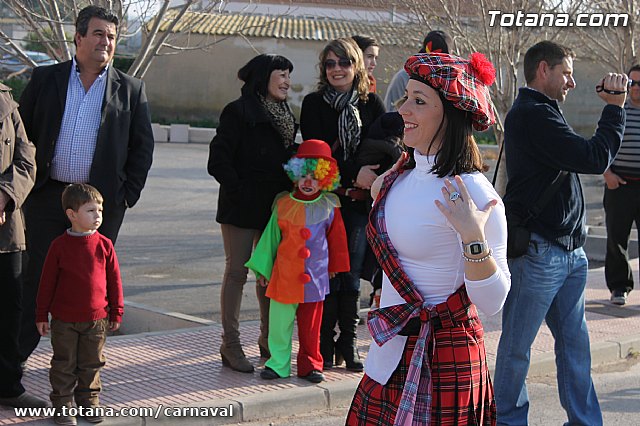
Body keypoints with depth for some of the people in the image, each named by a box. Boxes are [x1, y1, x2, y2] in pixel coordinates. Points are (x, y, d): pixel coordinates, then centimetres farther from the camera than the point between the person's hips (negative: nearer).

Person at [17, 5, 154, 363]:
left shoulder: (131, 89, 5)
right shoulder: (45, 79, 6)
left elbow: (143, 146, 7)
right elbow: (22, 134, 8)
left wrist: (128, 195, 0)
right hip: (47, 198, 0)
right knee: (34, 279, 5)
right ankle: (15, 357, 15)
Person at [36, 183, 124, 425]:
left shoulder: (104, 245, -2)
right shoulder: (59, 246, -7)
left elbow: (114, 280, 5)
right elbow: (47, 282, -1)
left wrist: (116, 312, 6)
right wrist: (42, 315, 0)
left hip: (96, 318, 2)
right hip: (64, 320, -2)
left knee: (92, 363, 12)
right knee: (64, 364, 7)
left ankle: (89, 401, 26)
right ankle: (62, 405, 17)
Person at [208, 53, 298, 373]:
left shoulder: (285, 115, 14)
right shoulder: (239, 111, -9)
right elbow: (218, 160, -13)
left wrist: (288, 191, 5)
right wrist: (239, 191, -16)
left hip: (275, 208, 7)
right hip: (242, 208, -7)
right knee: (237, 272, -1)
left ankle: (268, 339, 23)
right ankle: (231, 344, 6)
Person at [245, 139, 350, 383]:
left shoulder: (329, 207, 0)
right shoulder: (283, 204, 1)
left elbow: (336, 238, 12)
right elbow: (271, 236, 8)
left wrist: (335, 266, 19)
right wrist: (263, 268, 9)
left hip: (315, 276, 0)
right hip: (284, 275, 0)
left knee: (311, 326, 8)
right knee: (280, 321, 3)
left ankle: (309, 365, 20)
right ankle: (278, 364, 15)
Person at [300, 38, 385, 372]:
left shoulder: (371, 103, 8)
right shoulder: (314, 104, 2)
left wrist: (372, 181, -15)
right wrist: (354, 174, -18)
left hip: (359, 200, 2)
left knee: (351, 276, 4)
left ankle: (348, 343, 14)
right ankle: (325, 344, 10)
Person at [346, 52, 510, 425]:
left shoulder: (472, 193, -21)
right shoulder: (404, 175, 4)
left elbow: (491, 303, -22)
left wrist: (474, 236, -33)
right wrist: (380, 198, 21)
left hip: (441, 357, -8)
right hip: (391, 349, 8)